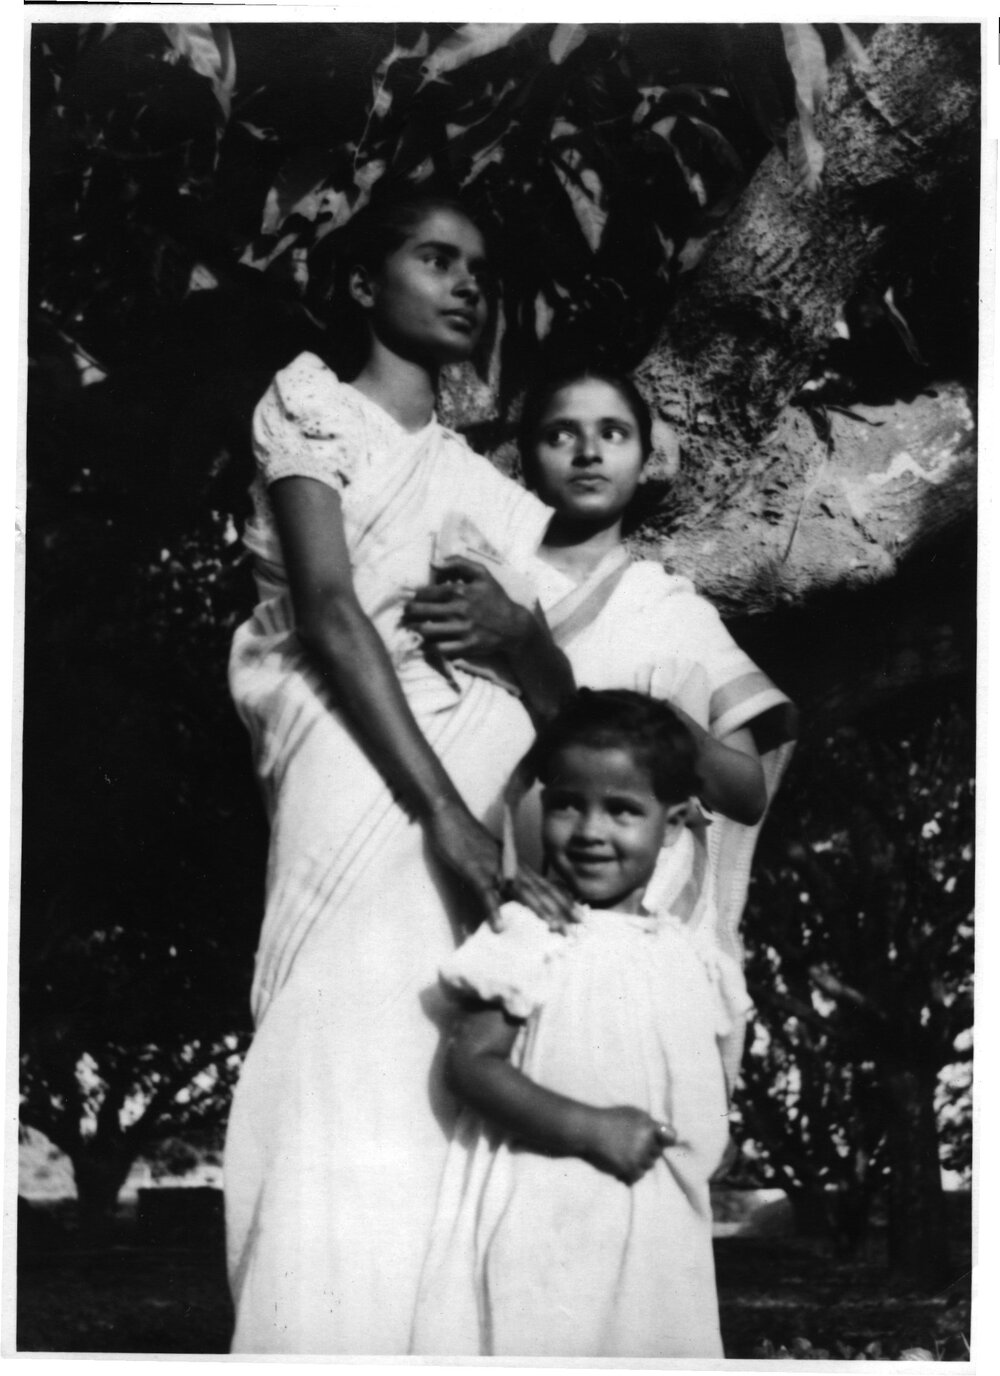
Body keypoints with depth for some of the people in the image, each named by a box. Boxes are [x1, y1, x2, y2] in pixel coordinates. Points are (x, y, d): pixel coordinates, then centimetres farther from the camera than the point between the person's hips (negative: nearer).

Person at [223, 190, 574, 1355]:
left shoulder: (487, 491, 23)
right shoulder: (311, 406, 8)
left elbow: (564, 703, 17)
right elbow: (330, 614, -8)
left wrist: (519, 635, -8)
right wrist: (446, 817, -18)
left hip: (484, 807, 5)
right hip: (362, 790, -5)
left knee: (446, 1118, -2)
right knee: (349, 1108, -14)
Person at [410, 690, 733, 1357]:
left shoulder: (684, 952, 9)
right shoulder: (530, 935, -9)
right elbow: (472, 1061, -16)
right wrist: (589, 1128, -21)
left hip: (656, 1230, 6)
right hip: (545, 1223, -6)